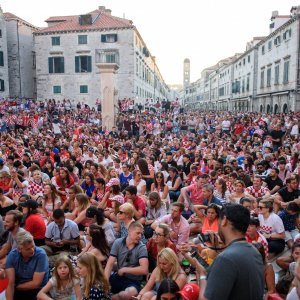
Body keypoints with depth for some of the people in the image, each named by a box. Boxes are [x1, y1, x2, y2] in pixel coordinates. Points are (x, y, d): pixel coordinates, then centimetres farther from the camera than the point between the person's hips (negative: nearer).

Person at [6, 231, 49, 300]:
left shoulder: (41, 254, -20)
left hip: (38, 291, -3)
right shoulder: (12, 255, -10)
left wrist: (16, 287, -6)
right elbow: (10, 283, -14)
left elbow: (35, 283, -17)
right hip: (18, 291, 3)